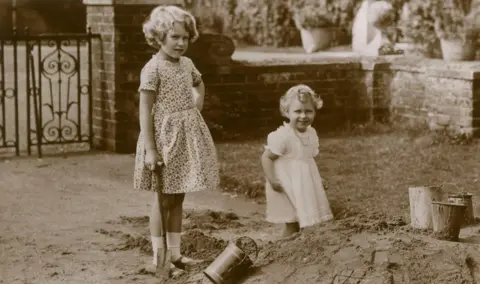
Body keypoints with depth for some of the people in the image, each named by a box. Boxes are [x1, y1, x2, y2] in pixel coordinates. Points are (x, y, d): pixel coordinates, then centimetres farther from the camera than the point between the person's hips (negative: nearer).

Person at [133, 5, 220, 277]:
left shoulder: (187, 64, 7)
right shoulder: (153, 68, -15)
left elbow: (200, 86, 29)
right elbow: (145, 111, -16)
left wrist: (197, 110, 13)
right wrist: (150, 149, -20)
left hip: (187, 137, 7)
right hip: (164, 138, -7)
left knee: (178, 199, 12)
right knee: (163, 200, 1)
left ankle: (175, 254, 21)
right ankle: (158, 258, 11)